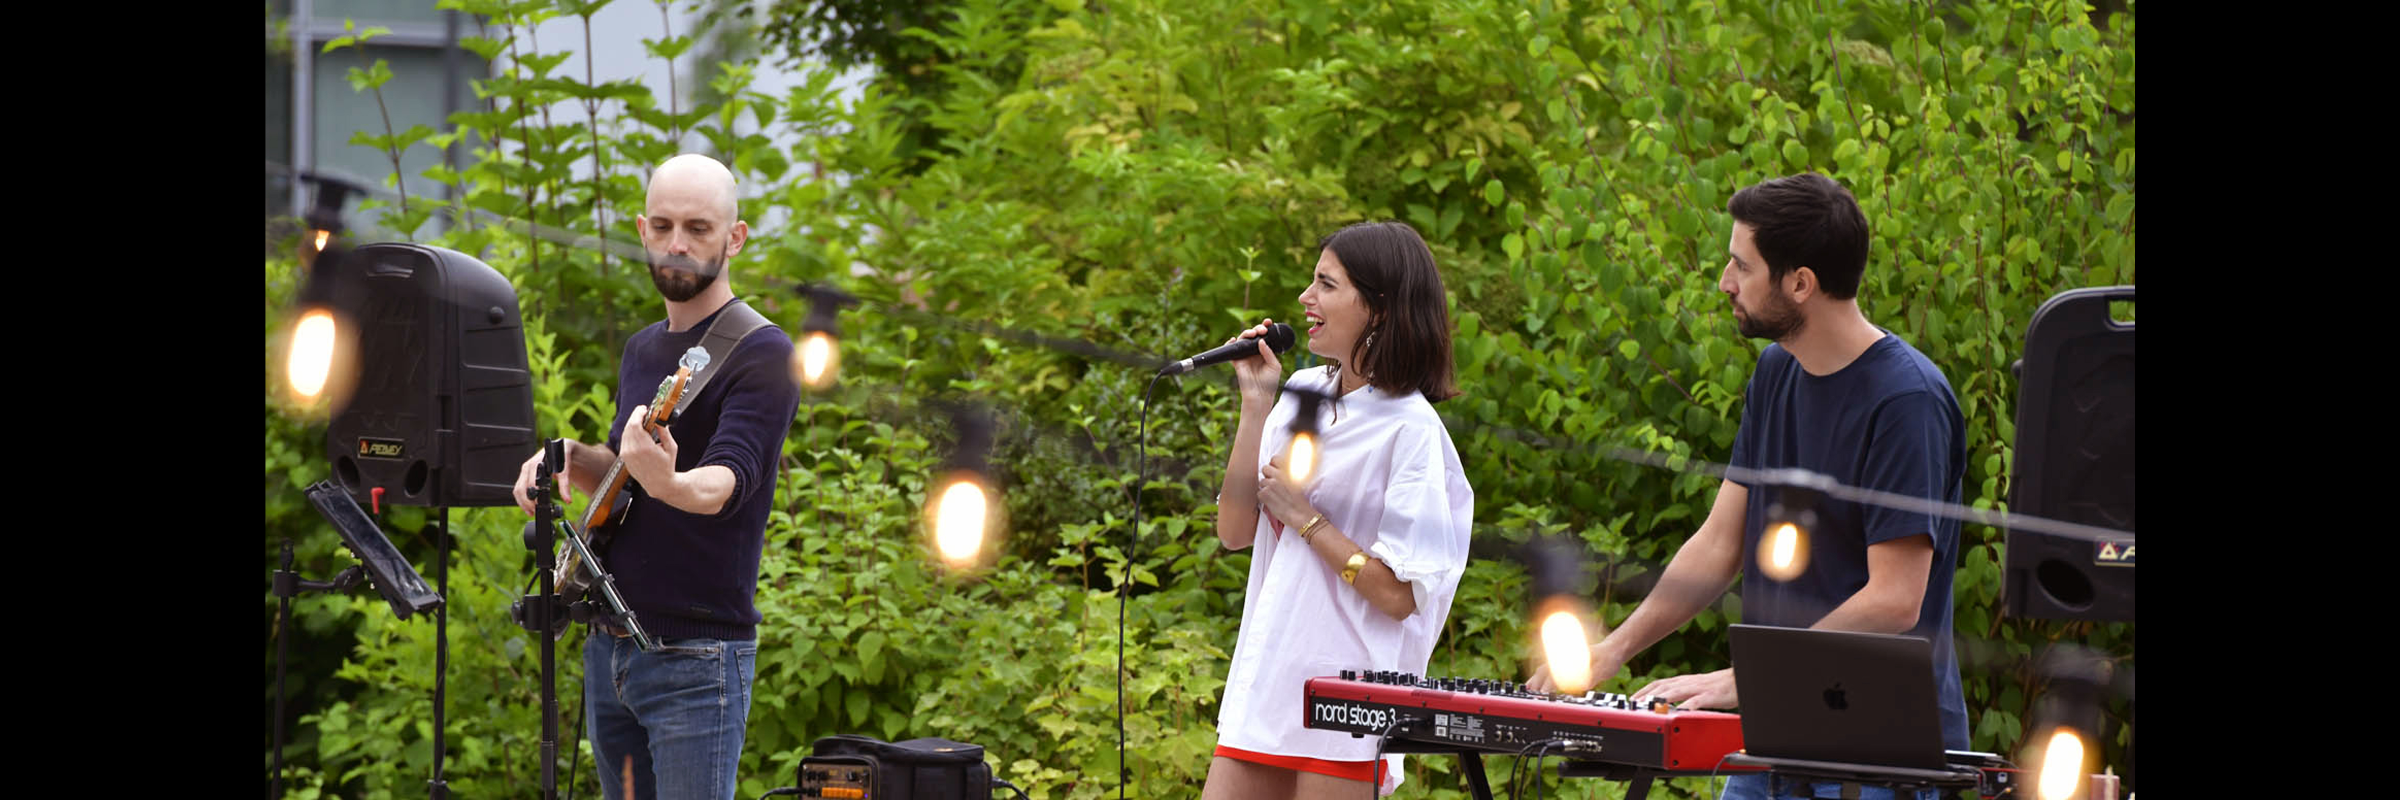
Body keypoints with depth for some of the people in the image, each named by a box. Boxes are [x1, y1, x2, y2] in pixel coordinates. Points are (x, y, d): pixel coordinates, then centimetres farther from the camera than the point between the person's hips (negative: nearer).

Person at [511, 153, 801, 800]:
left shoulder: (759, 353, -11)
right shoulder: (641, 350, 15)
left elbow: (726, 483, -26)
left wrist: (669, 484, -49)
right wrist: (570, 460, 5)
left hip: (696, 656, -8)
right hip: (609, 645, 8)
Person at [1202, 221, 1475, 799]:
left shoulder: (1410, 430, -10)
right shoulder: (1301, 395, 10)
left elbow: (1397, 594, -14)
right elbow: (1234, 532, 6)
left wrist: (1304, 516, -11)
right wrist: (1256, 407, 1)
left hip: (1349, 702, -7)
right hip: (1263, 687, 7)